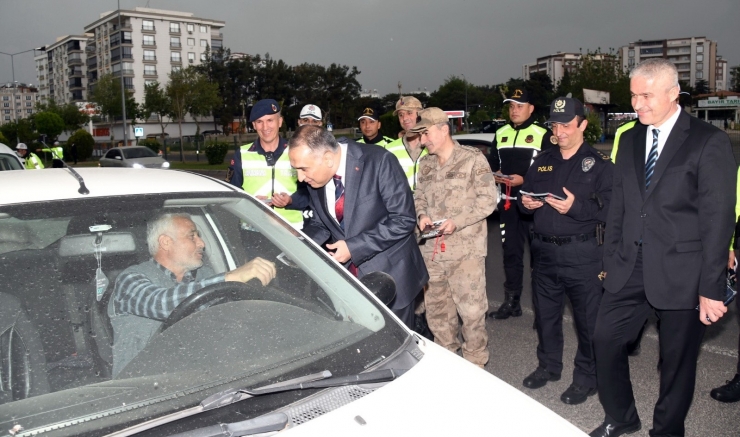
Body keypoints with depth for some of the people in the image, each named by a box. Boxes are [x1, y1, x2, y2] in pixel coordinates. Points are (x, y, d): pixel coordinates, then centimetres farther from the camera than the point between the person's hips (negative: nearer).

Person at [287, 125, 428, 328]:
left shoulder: (379, 161, -20)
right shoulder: (314, 177, -3)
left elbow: (403, 219, -20)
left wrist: (354, 247, -23)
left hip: (388, 273, -4)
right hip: (346, 274, 5)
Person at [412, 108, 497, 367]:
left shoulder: (473, 159, -7)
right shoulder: (426, 164, 12)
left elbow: (488, 200, -9)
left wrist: (457, 221, -19)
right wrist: (422, 214, -4)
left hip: (465, 249, -6)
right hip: (431, 248, 6)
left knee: (471, 308, 0)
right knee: (436, 307, 15)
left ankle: (475, 361, 20)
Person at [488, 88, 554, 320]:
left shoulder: (543, 135, -5)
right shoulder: (501, 134, 13)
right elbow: (492, 162, 18)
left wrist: (525, 180, -19)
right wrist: (494, 174, -4)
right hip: (508, 202, 6)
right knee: (511, 252, 11)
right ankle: (511, 302, 22)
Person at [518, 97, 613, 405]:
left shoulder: (599, 163, -4)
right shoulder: (542, 161, 13)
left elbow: (610, 208, -13)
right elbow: (524, 195, 19)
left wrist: (576, 206, -26)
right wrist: (525, 203, -4)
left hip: (582, 254, -5)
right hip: (544, 252, 6)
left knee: (588, 318, 3)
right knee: (545, 314, 17)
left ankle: (586, 378, 20)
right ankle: (548, 365, 36)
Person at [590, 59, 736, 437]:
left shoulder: (708, 142, -9)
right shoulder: (629, 139, 9)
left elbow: (718, 218, -11)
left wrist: (711, 287, -13)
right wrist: (609, 261, 8)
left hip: (680, 273, -5)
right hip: (630, 268, 5)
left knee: (677, 359, 9)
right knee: (605, 339, 8)